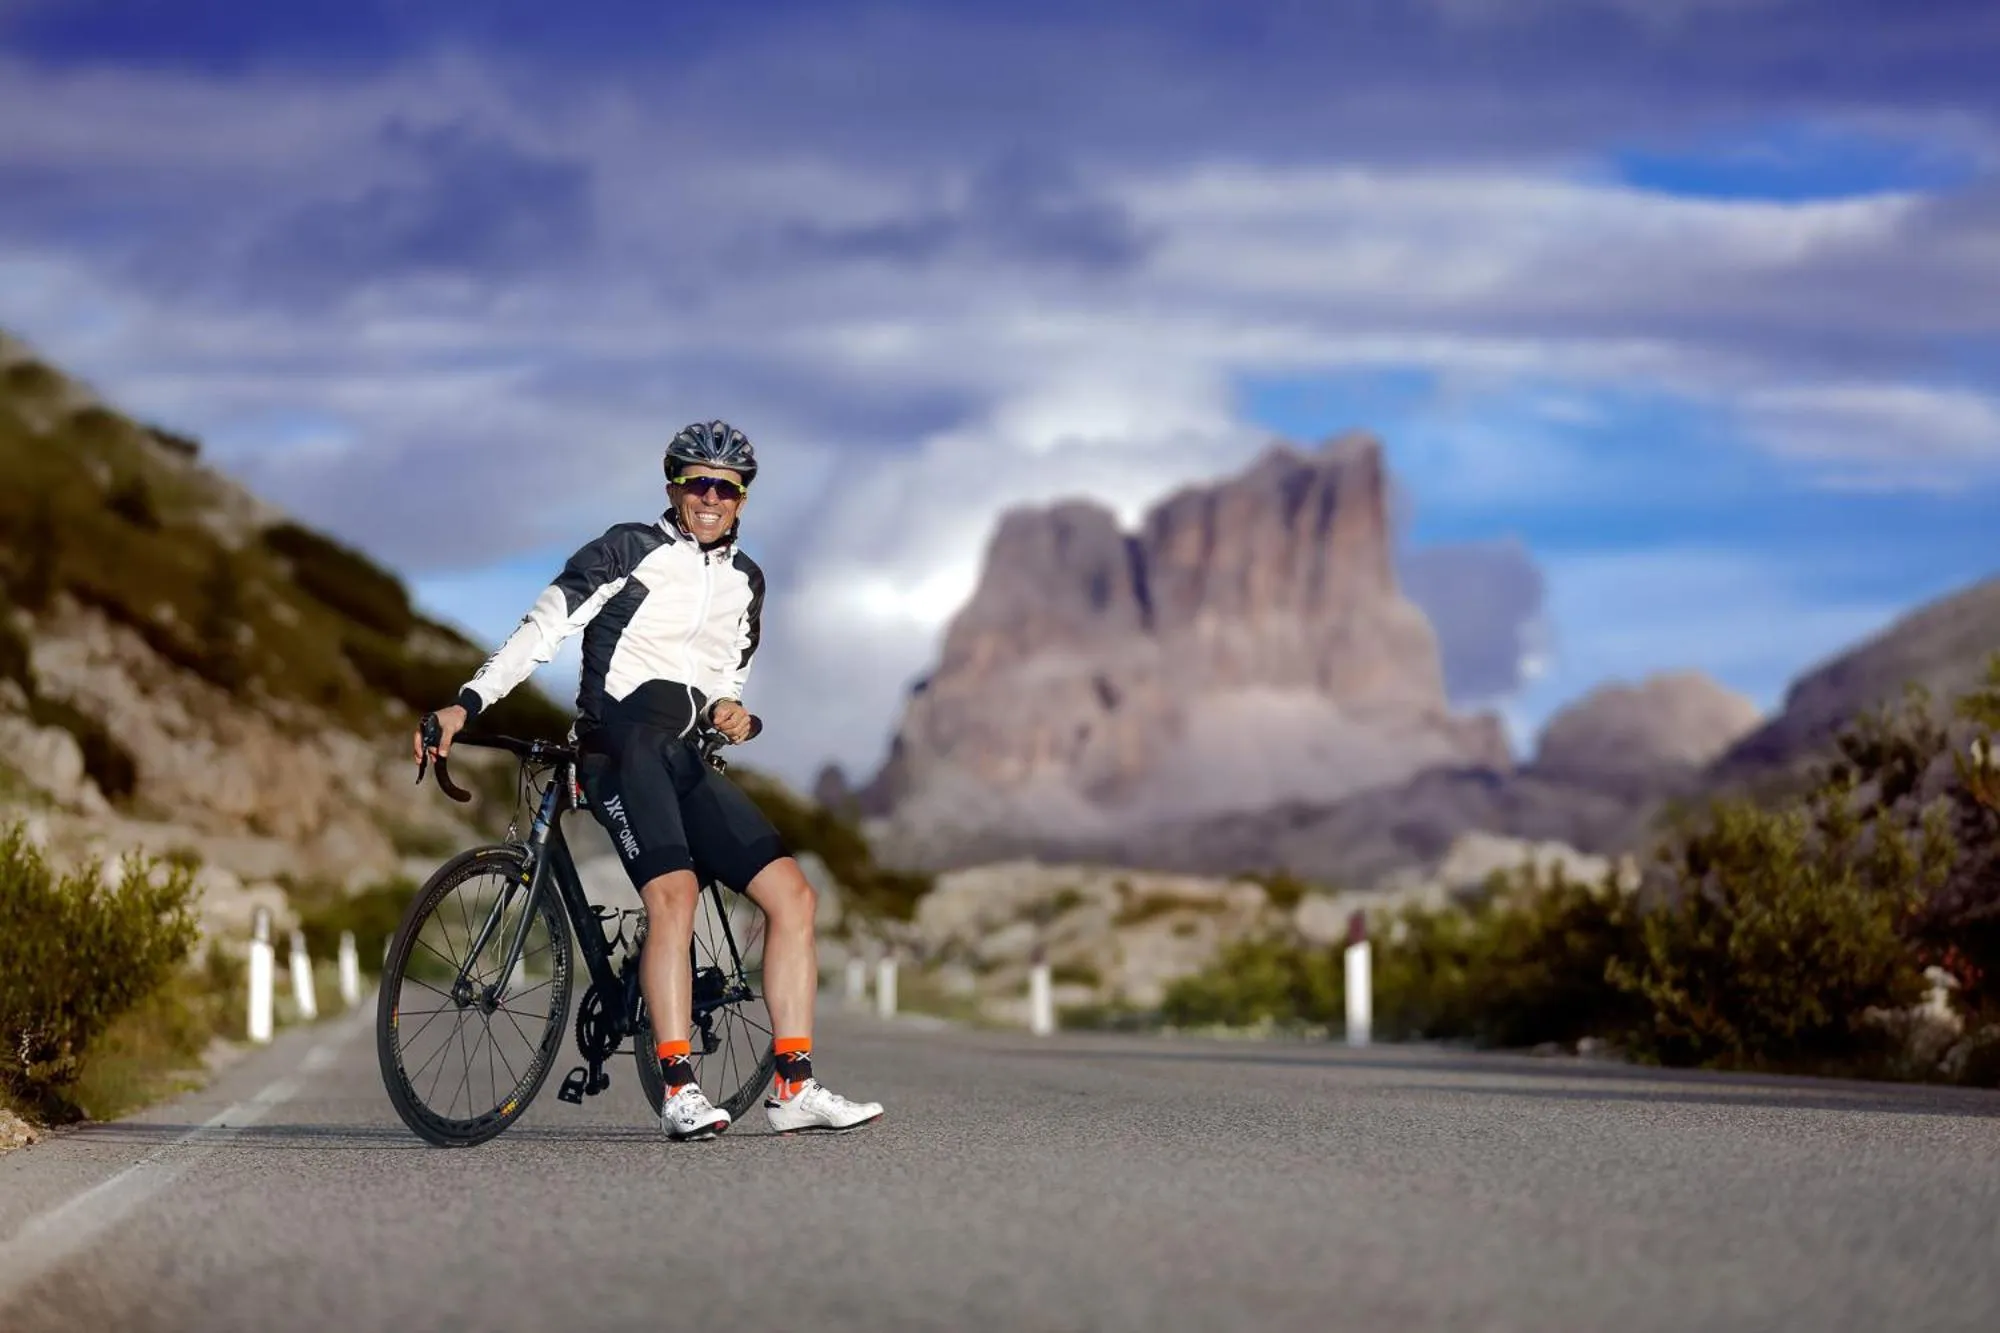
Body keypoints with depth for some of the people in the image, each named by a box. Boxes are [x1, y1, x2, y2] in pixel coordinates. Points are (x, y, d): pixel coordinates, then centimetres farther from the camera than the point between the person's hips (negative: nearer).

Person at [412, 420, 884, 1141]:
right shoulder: (631, 550, 1)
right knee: (675, 894, -27)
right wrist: (463, 705, -14)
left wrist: (725, 711, 2)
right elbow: (542, 629, -4)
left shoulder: (745, 581, 20)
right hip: (619, 748, -7)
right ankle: (679, 1091, -28)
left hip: (685, 759, 7)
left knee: (791, 892, -6)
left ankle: (794, 1089, -4)